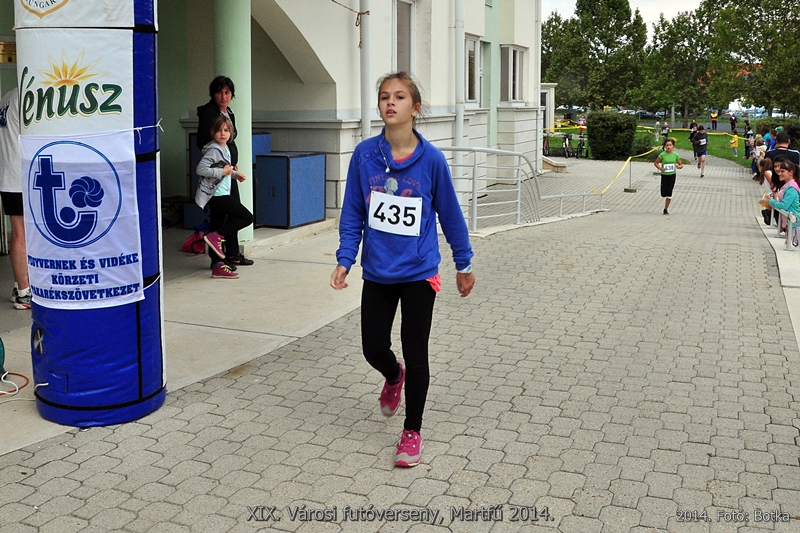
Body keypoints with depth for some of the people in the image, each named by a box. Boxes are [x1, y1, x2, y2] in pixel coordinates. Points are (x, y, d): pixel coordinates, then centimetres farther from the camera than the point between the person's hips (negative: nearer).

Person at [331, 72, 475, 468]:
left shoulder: (431, 159, -11)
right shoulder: (364, 155, -7)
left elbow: (450, 213, 0)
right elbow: (352, 214, 0)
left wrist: (464, 264, 7)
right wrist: (345, 261, -9)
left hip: (418, 274, -2)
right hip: (377, 274, 2)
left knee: (415, 352, 3)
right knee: (373, 348, 9)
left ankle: (412, 432, 21)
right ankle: (394, 376, 47)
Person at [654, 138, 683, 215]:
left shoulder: (675, 155, -4)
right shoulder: (662, 155, -9)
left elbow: (681, 165, 5)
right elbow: (656, 163, 2)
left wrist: (679, 167, -19)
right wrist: (660, 168, -17)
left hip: (672, 175, 1)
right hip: (664, 175, -1)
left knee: (669, 193, 0)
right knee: (663, 194, -6)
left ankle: (666, 209, 12)